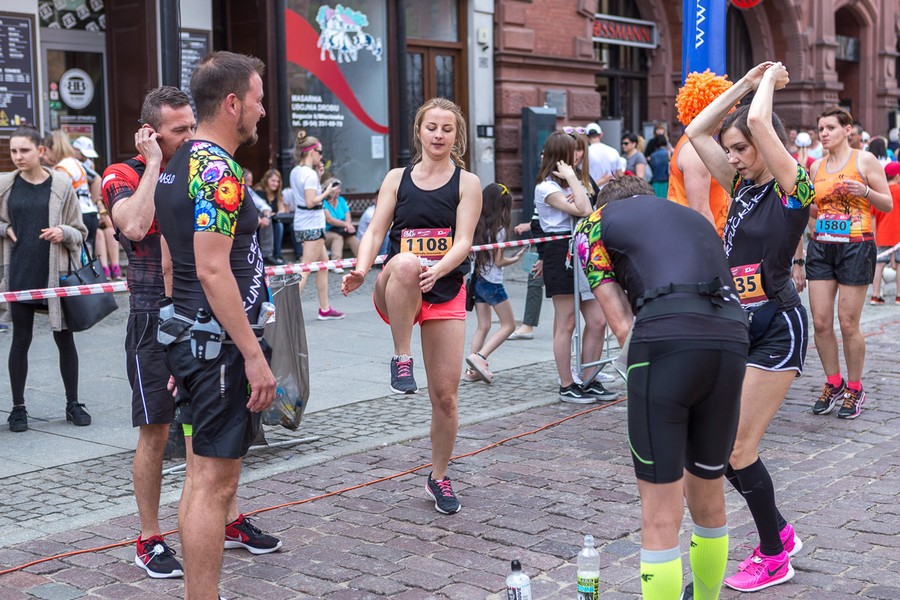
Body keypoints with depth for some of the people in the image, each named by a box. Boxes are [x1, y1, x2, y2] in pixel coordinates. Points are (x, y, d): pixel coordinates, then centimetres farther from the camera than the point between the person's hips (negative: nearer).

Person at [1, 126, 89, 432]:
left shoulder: (61, 185, -1)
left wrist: (63, 233, -14)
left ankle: (73, 403, 19)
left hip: (55, 273, 0)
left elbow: (80, 233, 5)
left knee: (64, 338, 7)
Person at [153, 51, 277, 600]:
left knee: (210, 476, 17)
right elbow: (212, 270, -23)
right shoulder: (218, 169, -16)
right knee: (215, 483, -5)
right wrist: (254, 355, -22)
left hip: (192, 336, 10)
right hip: (222, 343, -10)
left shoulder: (178, 164, 15)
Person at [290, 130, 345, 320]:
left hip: (301, 224, 10)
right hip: (312, 225, -10)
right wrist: (327, 192, -11)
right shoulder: (310, 174, -16)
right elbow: (311, 202, -23)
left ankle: (325, 309, 21)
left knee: (323, 263, 17)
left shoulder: (295, 172, 11)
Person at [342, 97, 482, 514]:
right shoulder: (397, 178, 9)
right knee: (405, 264, -39)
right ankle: (401, 359, -26)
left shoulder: (467, 183, 4)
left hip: (446, 292, 1)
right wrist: (361, 269, -19)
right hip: (395, 293, 0)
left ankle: (438, 477, 22)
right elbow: (375, 232, 2)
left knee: (445, 395, 0)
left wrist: (438, 270, -27)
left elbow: (463, 241, -7)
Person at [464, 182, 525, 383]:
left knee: (483, 326, 13)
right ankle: (479, 356, -11)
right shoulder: (499, 229, -13)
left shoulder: (477, 226, 5)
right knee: (508, 325, 4)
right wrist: (516, 259, 3)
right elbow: (498, 261, -13)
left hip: (477, 279, 7)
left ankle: (472, 370, 8)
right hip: (492, 282, -7)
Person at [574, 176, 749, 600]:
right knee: (709, 503, 23)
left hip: (665, 340, -5)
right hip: (732, 342, 6)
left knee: (660, 517, 1)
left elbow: (621, 325, 11)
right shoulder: (695, 218, 34)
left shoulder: (596, 223, 20)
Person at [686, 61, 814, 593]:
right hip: (737, 324, 8)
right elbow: (697, 132, 11)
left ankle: (774, 558, 13)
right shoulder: (742, 186, 10)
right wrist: (746, 82, 10)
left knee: (739, 450, -6)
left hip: (778, 326, -8)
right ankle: (780, 532, 26)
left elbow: (759, 121, -22)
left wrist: (772, 81, -3)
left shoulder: (793, 187, -10)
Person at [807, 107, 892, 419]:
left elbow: (888, 204, -1)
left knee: (848, 323, -5)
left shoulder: (864, 160, -2)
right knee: (820, 322, 1)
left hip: (856, 247, -5)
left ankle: (855, 389, 11)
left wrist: (865, 191, -18)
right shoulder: (816, 167, 12)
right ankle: (833, 384, 18)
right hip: (821, 246, 5)